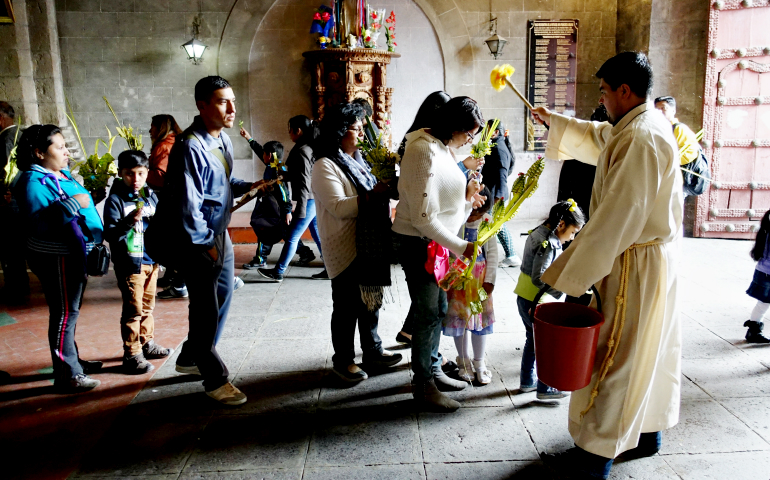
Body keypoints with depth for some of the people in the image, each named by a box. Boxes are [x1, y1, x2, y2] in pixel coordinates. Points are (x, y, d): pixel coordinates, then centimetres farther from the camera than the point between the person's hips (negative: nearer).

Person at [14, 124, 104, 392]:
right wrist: (72, 204, -28)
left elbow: (80, 200, 26)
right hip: (57, 258, -10)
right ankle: (67, 375, 5)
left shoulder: (59, 174, 11)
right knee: (65, 313, -4)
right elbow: (38, 224, -28)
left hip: (73, 253, 10)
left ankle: (73, 360, 34)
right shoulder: (33, 182, -17)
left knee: (71, 311, 19)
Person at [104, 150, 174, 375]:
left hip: (151, 259, 6)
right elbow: (110, 234, -16)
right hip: (129, 262, -6)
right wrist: (129, 221, -29)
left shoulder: (151, 196, 7)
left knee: (148, 306, 18)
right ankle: (131, 355, 6)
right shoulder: (115, 200, -10)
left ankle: (146, 343, 33)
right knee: (133, 309, -3)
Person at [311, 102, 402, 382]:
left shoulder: (357, 160, 13)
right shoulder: (326, 166, -13)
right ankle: (343, 360, 18)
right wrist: (374, 195, -25)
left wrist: (387, 189, 0)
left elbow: (373, 195, 21)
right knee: (347, 307, 3)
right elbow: (338, 207, -23)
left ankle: (372, 350, 32)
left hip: (369, 246, 8)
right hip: (345, 251, -8)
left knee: (370, 300, 17)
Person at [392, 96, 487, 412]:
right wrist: (460, 247, -23)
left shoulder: (442, 147, 9)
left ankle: (433, 370, 34)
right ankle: (423, 387, 17)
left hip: (437, 241, 10)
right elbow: (423, 217, -25)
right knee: (428, 315, 1)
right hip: (419, 243, -10)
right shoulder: (424, 152, -22)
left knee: (438, 309, 18)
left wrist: (465, 194, 1)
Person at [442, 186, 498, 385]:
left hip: (480, 277, 3)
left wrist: (490, 279, 0)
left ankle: (479, 363, 24)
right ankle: (464, 361, 26)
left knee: (480, 317, 8)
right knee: (460, 317, 7)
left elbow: (492, 252, 3)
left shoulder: (488, 220, -1)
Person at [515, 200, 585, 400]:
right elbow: (538, 278, -30)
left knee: (533, 339, 21)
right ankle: (545, 388, 17)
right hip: (535, 302, -10)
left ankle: (527, 381, 33)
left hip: (524, 298, 10)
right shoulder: (549, 244, -23)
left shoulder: (538, 233, 7)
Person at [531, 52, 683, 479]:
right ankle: (648, 431, 36)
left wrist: (574, 276, -26)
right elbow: (598, 138, 29)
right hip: (655, 256, 10)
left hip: (634, 264, -10)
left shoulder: (641, 139, -24)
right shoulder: (643, 126, 8)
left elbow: (618, 216, -29)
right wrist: (554, 121, 37)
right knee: (649, 348, 20)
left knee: (613, 355, -1)